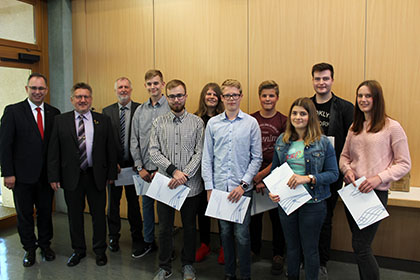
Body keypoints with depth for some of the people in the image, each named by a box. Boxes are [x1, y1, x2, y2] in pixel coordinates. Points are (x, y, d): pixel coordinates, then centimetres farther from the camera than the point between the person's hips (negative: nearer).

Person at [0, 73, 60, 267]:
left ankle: (45, 244, 33)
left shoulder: (54, 113, 4)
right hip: (22, 175, -2)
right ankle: (29, 248, 29)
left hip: (46, 174, 2)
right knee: (24, 214, 11)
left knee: (46, 211, 14)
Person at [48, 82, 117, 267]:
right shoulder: (61, 121, 2)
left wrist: (111, 173, -1)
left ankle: (100, 250, 29)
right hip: (71, 176, 1)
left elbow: (111, 149, 2)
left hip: (97, 176, 0)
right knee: (75, 215, 14)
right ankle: (78, 250, 33)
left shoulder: (103, 120, 2)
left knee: (99, 215, 10)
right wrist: (54, 176, -4)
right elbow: (53, 151, 1)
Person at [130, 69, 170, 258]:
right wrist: (140, 167, 1)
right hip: (145, 168, 5)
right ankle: (149, 242, 31)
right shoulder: (140, 111, 9)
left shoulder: (171, 108, -6)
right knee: (147, 204, 14)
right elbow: (134, 141, 9)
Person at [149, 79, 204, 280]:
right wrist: (174, 171, -15)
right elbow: (154, 152, -3)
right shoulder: (159, 123, 4)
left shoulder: (197, 122, 0)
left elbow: (200, 152, -5)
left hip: (191, 184, -1)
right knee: (164, 227, 11)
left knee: (189, 226, 13)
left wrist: (184, 175, -16)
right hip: (165, 184, 1)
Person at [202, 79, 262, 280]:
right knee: (225, 232, 14)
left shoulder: (251, 123, -1)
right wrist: (209, 187, 1)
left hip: (242, 188, -2)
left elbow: (257, 158, -1)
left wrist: (243, 184, -8)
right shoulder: (212, 123, 4)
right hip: (219, 187, 2)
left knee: (242, 235, 3)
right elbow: (207, 158, 6)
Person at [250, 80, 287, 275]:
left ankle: (278, 254, 28)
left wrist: (262, 174, -12)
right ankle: (254, 249, 33)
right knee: (254, 213, 13)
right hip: (253, 175, 2)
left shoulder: (284, 121, -3)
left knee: (277, 215, 9)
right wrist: (255, 178, -7)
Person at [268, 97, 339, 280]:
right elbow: (274, 169, 10)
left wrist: (308, 178, -23)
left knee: (310, 249, 11)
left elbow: (333, 173, -9)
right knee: (291, 247, 19)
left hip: (312, 203, -3)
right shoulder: (282, 141, 3)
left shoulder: (323, 143, -8)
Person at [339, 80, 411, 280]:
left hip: (375, 192, -6)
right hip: (352, 190, 6)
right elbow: (344, 156, 17)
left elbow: (404, 164, -6)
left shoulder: (392, 127, -6)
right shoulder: (354, 127, 12)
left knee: (360, 247, -5)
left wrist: (378, 178, -19)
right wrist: (347, 169, -4)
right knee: (359, 245, 15)